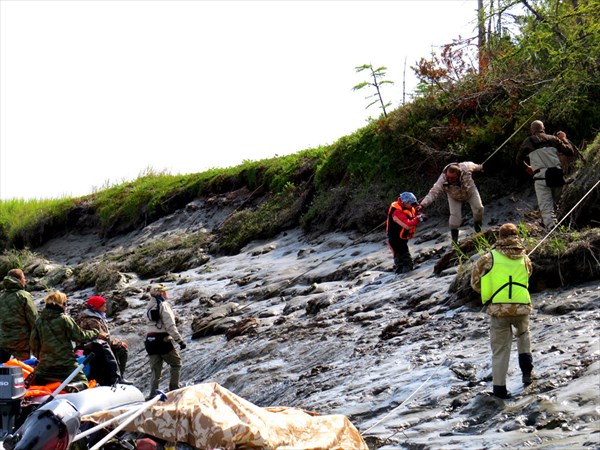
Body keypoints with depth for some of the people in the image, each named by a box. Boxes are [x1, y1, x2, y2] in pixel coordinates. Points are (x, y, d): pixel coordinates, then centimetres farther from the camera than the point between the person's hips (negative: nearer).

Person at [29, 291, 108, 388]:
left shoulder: (39, 320, 5)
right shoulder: (64, 319, -9)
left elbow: (33, 343, 10)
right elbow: (80, 335, -4)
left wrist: (38, 356, 27)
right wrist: (97, 334, 11)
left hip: (45, 363, 4)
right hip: (66, 364, -4)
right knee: (83, 381, 2)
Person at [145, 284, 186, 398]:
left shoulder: (149, 307, 14)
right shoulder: (163, 305, -9)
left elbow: (152, 322, 15)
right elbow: (170, 325, -16)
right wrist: (179, 340, -16)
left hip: (150, 340, 7)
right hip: (162, 339, -7)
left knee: (155, 369, 9)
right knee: (176, 363, 9)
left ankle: (153, 394, 5)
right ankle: (174, 389, 6)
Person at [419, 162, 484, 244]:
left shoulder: (465, 168, -38)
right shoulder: (442, 180, -41)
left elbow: (473, 165, -13)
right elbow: (433, 193, -43)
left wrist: (479, 167, 10)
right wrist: (422, 204, -56)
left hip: (470, 191, 2)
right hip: (455, 198, -2)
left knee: (478, 208, -6)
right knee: (455, 215, -13)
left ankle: (478, 227, 24)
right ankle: (454, 240, 2)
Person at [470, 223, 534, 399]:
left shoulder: (490, 258, -1)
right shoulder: (524, 258, 7)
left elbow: (475, 282, 4)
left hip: (498, 309, -2)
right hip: (522, 307, 2)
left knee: (500, 349, 8)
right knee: (523, 333, 33)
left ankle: (499, 388, 6)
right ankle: (526, 367, 18)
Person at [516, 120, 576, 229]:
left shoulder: (529, 141, 10)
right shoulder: (553, 139, 14)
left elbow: (519, 160, 19)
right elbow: (570, 152, 14)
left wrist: (526, 167, 40)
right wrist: (564, 139, 30)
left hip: (541, 177, -3)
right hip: (558, 176, 3)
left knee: (546, 209, -8)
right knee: (552, 204, 18)